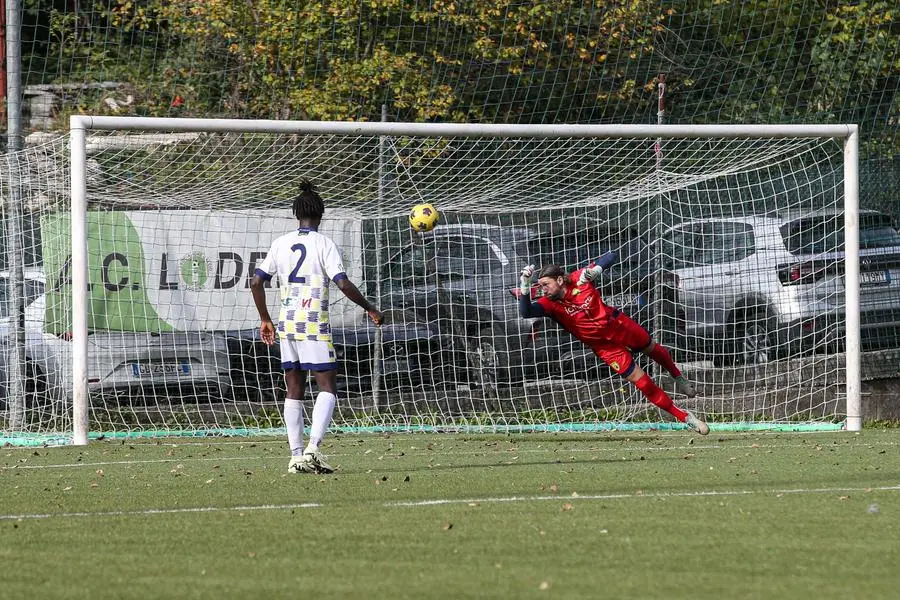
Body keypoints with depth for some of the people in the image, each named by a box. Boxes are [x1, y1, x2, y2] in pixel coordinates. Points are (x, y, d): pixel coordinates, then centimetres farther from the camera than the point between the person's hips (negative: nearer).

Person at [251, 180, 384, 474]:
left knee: (294, 390, 9)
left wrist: (265, 319, 19)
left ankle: (296, 456, 5)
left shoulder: (281, 244, 9)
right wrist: (370, 309, -1)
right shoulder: (324, 244, -5)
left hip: (287, 324, 5)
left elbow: (256, 282, 9)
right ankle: (313, 447, -20)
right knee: (328, 386, -2)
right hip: (315, 324, -5)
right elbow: (343, 283, -13)